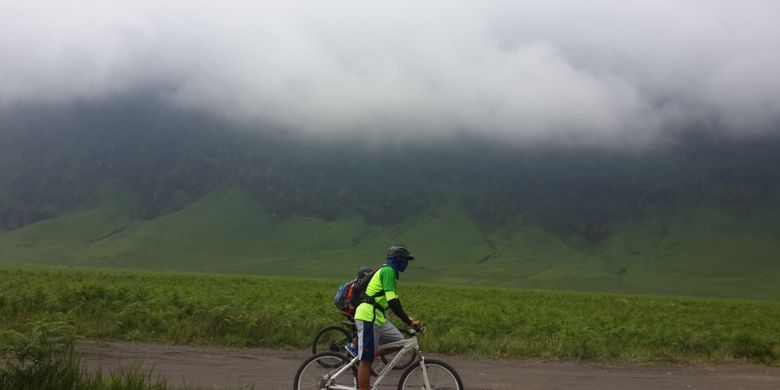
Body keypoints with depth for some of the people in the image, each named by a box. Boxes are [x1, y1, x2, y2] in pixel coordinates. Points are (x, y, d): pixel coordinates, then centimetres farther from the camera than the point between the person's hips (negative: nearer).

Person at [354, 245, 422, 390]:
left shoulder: (388, 271, 18)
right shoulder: (388, 271, -13)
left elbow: (393, 300, 24)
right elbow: (392, 302, -22)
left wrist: (409, 318, 20)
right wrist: (409, 322, -20)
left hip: (378, 317, 10)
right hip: (368, 317, -10)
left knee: (399, 341, 7)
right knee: (367, 360, -5)